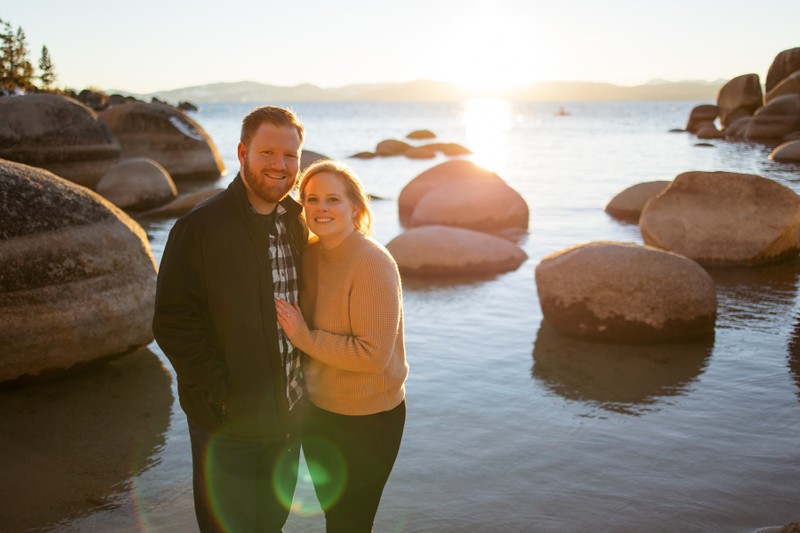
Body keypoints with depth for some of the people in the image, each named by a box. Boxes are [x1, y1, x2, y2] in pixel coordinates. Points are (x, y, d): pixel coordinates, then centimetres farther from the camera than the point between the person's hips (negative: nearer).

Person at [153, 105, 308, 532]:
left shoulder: (297, 223, 2)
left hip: (289, 414, 5)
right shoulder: (199, 228, -16)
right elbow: (173, 324, -17)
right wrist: (223, 396, -18)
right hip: (227, 422, -5)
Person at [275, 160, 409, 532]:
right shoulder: (310, 254, -2)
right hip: (317, 409, 7)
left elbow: (373, 354, -27)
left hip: (367, 421, -7)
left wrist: (304, 337, -23)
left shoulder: (373, 264, -23)